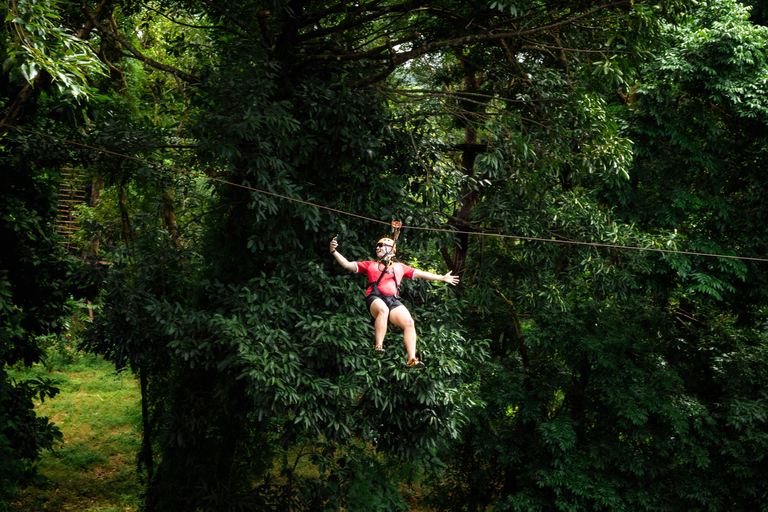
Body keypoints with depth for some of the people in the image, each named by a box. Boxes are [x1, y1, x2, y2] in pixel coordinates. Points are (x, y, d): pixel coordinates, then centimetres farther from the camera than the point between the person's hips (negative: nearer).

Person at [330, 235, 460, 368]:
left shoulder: (400, 267, 30)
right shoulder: (370, 265, 26)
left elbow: (420, 273, 31)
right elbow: (347, 264, 23)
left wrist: (443, 278, 30)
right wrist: (334, 251, 9)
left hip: (393, 300, 2)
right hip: (375, 298, -2)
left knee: (409, 322, -23)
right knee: (383, 310, -40)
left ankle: (412, 359, -25)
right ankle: (379, 346, -40)